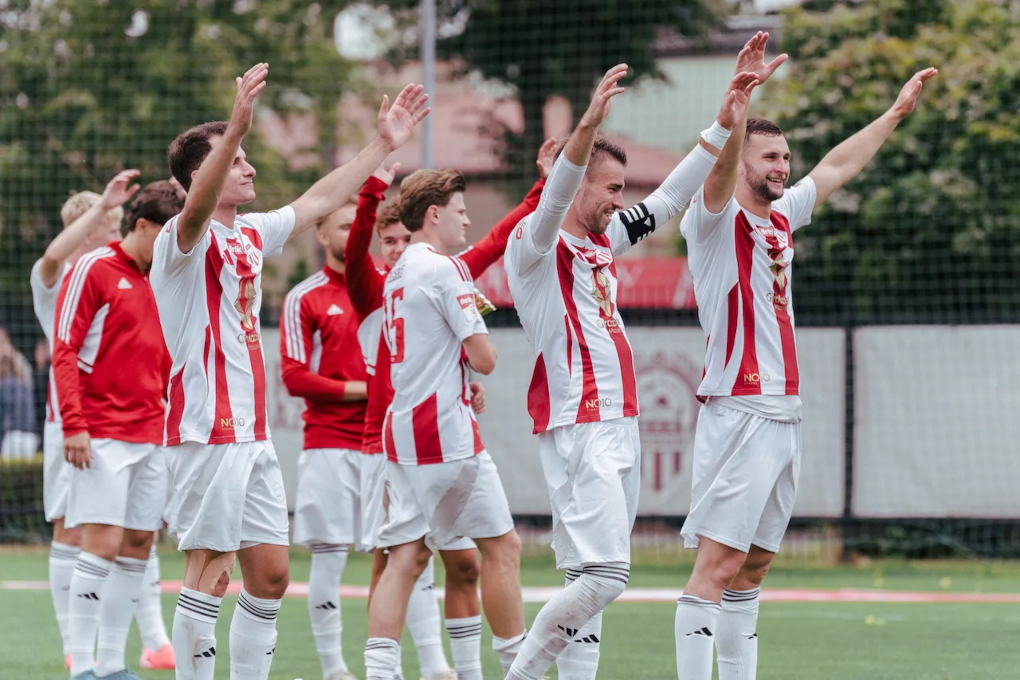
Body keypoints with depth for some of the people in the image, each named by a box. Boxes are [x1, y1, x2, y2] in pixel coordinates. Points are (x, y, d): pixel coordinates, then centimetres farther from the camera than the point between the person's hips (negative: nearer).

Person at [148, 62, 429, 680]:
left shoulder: (250, 234, 16)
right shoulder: (185, 238, -9)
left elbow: (319, 201, 28)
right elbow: (197, 206, -32)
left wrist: (383, 145, 28)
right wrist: (237, 128, -47)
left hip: (254, 432, 9)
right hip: (208, 431, -9)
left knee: (270, 575, 8)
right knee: (211, 574, -8)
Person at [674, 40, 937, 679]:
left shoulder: (780, 216, 18)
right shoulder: (718, 218, -5)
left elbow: (838, 166, 30)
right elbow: (720, 164, -25)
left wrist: (897, 112, 37)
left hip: (785, 412, 9)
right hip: (740, 411, -8)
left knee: (754, 565, 10)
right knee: (718, 563, -13)